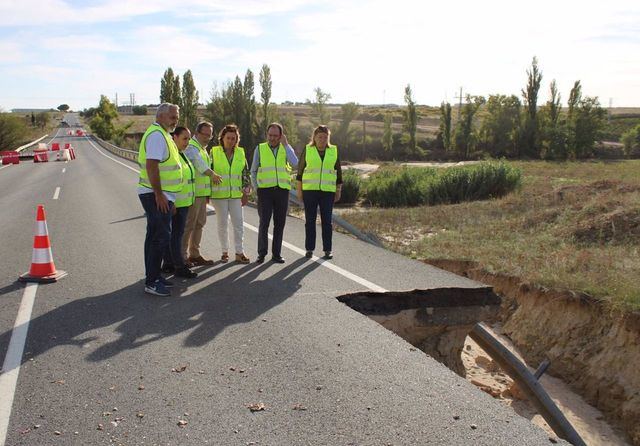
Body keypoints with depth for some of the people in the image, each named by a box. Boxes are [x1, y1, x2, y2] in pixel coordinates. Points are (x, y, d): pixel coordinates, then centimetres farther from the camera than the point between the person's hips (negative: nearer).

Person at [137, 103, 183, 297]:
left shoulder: (161, 134, 19)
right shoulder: (157, 135, -14)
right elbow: (151, 166, -23)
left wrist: (167, 198, 24)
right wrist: (159, 194, -22)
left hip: (160, 195, 11)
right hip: (157, 195, -11)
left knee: (155, 236, 15)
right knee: (162, 236, -9)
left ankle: (153, 276, 25)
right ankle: (151, 282, -4)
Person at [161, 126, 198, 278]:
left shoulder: (182, 155, 16)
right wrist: (171, 203, -24)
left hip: (184, 202, 10)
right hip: (176, 203, -10)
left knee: (174, 233, 13)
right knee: (176, 233, -5)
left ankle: (168, 264, 20)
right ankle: (179, 267, 0)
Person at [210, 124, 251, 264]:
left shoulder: (240, 153, 6)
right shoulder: (214, 152, -1)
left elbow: (245, 174, 10)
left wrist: (246, 192, 6)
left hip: (236, 194, 2)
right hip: (219, 194, -2)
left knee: (239, 223, 0)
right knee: (222, 224, 5)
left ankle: (239, 252, 8)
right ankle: (225, 252, 16)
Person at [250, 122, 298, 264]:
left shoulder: (286, 148, 8)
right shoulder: (260, 149, 6)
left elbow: (295, 164, -12)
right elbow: (253, 171, 11)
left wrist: (286, 144, -11)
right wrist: (257, 189, 3)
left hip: (282, 190, 2)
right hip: (265, 190, -1)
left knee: (279, 223, 3)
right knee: (264, 222, -9)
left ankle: (276, 254, 11)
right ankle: (261, 253, 1)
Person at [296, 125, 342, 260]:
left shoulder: (333, 151, 5)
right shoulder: (307, 150, 2)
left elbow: (338, 173, 9)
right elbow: (300, 171, 3)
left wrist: (338, 191, 6)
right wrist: (299, 190, -1)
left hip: (327, 191, 1)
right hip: (310, 190, -1)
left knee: (326, 221, 0)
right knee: (310, 220, 2)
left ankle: (327, 250, 7)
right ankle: (309, 249, 10)